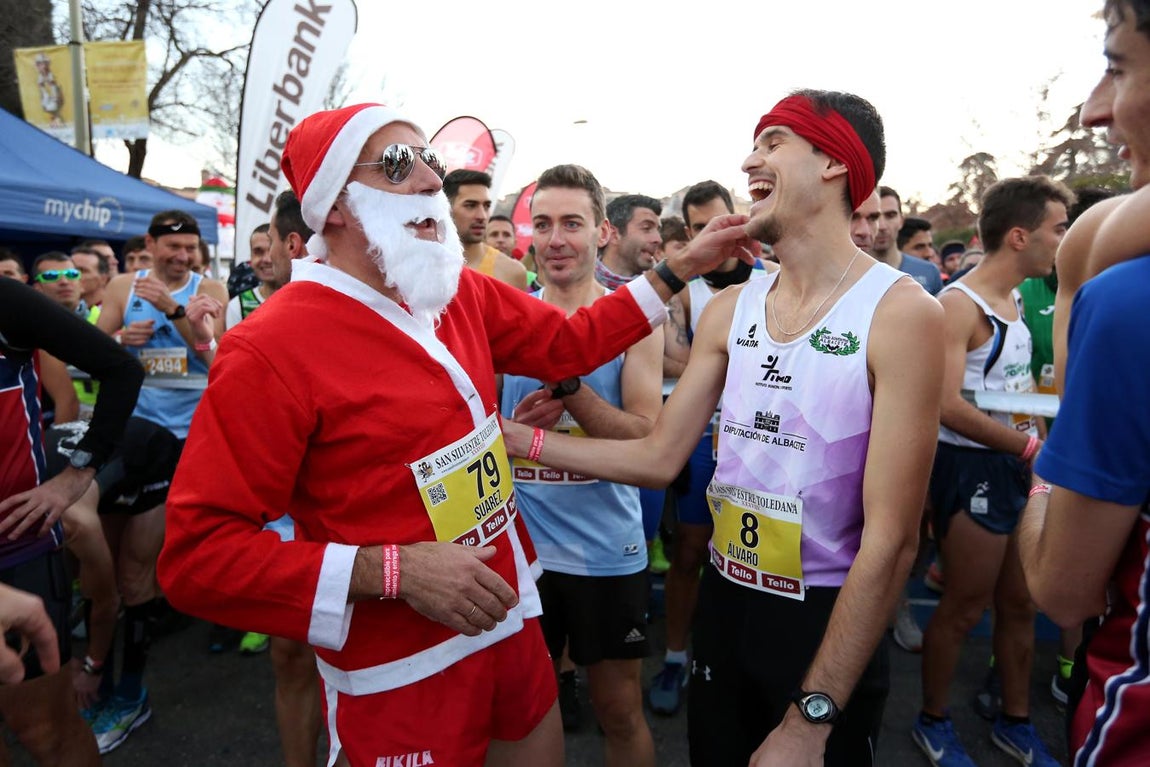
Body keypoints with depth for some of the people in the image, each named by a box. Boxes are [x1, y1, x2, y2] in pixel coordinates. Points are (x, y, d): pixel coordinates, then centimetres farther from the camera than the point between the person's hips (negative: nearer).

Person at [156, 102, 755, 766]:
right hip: (402, 680, -6)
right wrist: (394, 570, -25)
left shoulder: (464, 294, 1)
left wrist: (683, 268, 11)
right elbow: (197, 554, -19)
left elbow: (568, 342, 13)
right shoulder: (272, 348, -20)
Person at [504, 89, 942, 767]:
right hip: (724, 602, 5)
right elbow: (658, 458, -2)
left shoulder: (900, 312, -17)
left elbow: (892, 541, -19)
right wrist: (511, 434, -7)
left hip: (827, 624, -5)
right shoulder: (730, 310, 0)